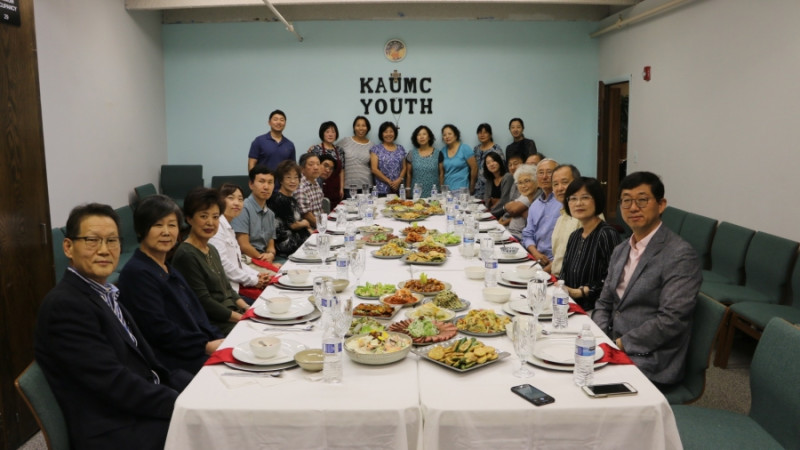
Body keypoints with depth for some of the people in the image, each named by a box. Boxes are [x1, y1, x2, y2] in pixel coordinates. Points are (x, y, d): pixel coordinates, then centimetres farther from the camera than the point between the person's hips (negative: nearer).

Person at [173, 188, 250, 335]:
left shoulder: (212, 250, 14)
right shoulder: (186, 255, -13)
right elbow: (204, 303, -16)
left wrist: (248, 309, 2)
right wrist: (244, 318, -16)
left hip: (234, 314, 9)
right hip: (214, 326, -9)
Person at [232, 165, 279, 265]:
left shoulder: (270, 214, 18)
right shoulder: (243, 208, -7)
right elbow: (244, 245, -12)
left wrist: (271, 255, -7)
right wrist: (265, 259, -6)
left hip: (266, 262, 7)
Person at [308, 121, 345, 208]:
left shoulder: (339, 150, 11)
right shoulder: (316, 149, -4)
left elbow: (341, 171, 12)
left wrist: (342, 188, 7)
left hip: (335, 191, 4)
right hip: (322, 189, -4)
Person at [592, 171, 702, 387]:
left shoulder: (680, 256, -13)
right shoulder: (620, 251, 13)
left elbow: (671, 320, -19)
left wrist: (621, 344, -16)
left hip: (650, 362, -7)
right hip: (614, 347, 7)